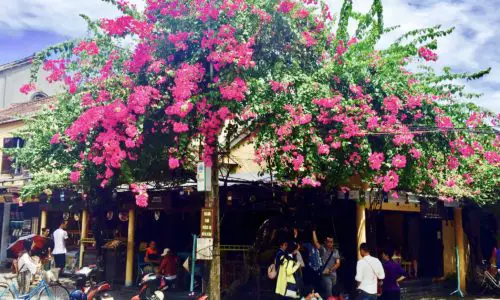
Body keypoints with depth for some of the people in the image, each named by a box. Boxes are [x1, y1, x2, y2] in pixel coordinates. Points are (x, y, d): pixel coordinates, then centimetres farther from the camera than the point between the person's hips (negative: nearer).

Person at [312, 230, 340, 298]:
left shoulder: (335, 251, 8)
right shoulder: (322, 249, -3)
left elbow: (338, 263, 2)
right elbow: (316, 242, -20)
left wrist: (330, 270, -13)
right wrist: (314, 231, -27)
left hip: (333, 274, 5)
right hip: (325, 275, -5)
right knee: (329, 293, -11)